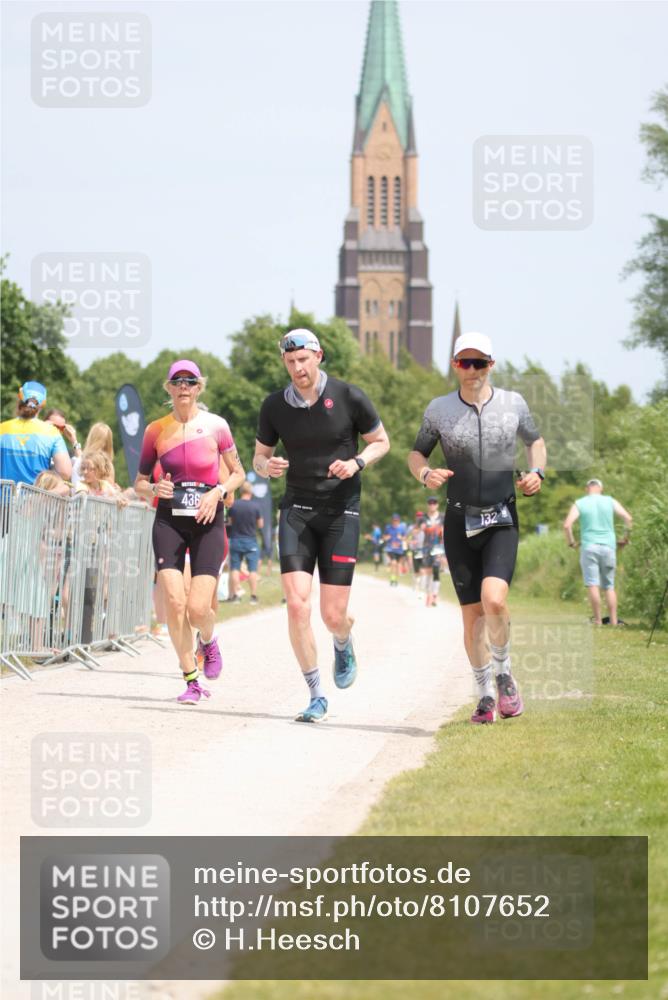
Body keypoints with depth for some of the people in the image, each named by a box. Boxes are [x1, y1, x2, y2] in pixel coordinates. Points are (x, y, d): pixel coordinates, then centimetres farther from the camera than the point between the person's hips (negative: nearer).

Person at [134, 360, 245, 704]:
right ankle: (191, 681, 2)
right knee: (174, 602, -13)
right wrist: (155, 489, -12)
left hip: (207, 522, -1)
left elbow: (238, 473, 9)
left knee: (198, 609, -11)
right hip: (169, 521, 1)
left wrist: (218, 491, -10)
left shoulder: (216, 426, -1)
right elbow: (139, 482, 11)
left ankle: (209, 641, 28)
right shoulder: (156, 431, 3)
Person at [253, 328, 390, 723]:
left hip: (341, 512, -1)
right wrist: (266, 466, -11)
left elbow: (381, 442, 7)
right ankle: (317, 696, -1)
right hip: (297, 511, 2)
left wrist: (356, 462, -13)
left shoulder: (349, 397, -6)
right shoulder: (275, 406, 0)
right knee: (297, 605, -13)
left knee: (333, 615, -3)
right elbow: (260, 455, 13)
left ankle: (344, 645, 36)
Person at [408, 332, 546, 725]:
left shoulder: (513, 404, 0)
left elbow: (535, 440, 17)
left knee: (494, 600, -22)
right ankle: (486, 696, 18)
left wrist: (537, 471, -2)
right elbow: (416, 453, 11)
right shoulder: (439, 410, -2)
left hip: (502, 520, -1)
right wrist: (425, 474, -12)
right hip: (460, 520, 1)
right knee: (472, 613, 3)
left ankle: (504, 674, 4)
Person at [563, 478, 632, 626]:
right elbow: (628, 518, -2)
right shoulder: (610, 501, 8)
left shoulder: (579, 504, 4)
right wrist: (626, 538, 9)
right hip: (608, 546, 2)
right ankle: (613, 621, 3)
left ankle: (597, 621, -11)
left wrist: (571, 542, 5)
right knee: (609, 586, 9)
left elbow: (567, 525, -8)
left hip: (589, 546, -2)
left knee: (593, 585, -5)